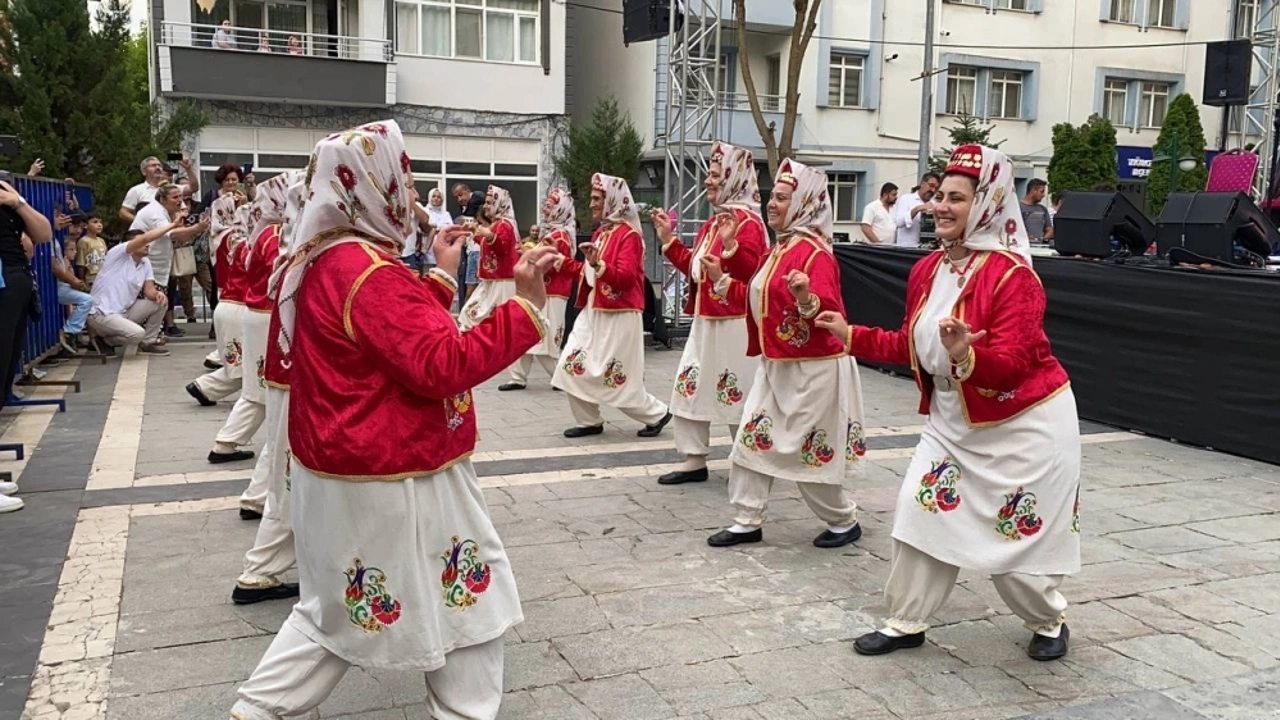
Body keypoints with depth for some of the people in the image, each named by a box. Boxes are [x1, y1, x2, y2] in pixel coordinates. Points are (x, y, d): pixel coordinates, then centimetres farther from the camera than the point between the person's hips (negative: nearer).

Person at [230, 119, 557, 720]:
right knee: (469, 595, 8)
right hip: (393, 479, -10)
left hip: (342, 467, 10)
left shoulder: (319, 262, 9)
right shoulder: (372, 274, -23)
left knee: (337, 608, 24)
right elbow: (444, 365, -29)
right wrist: (525, 304, -31)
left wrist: (441, 275, 14)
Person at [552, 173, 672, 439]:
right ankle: (590, 421, 15)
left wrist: (598, 263, -33)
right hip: (593, 312, 9)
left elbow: (626, 277, -23)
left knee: (617, 379, -3)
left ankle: (657, 414, 17)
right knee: (573, 367, 3)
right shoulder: (600, 232, 13)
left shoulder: (628, 234, -13)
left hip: (618, 316, -9)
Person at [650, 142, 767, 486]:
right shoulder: (712, 222, 15)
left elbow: (754, 273, -24)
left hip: (734, 325, -9)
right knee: (688, 386, 9)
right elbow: (694, 267, 20)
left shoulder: (748, 222, -14)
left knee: (737, 395, 0)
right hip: (705, 321, 9)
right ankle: (695, 460, 18)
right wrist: (668, 240, 16)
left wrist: (731, 245, -37)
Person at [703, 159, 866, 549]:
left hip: (813, 369, -9)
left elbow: (829, 310, -31)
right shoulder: (779, 249, 10)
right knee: (752, 439, 8)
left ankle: (845, 521, 23)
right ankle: (747, 521, 18)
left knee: (810, 450, 2)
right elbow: (762, 299, 20)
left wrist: (806, 299, -50)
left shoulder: (815, 252, -18)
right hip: (775, 364, 9)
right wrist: (725, 284, 17)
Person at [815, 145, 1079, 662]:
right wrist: (851, 335, 5)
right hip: (952, 419, 7)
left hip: (1024, 423, -7)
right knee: (922, 511, 4)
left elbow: (1011, 363, -29)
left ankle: (1049, 622, 32)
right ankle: (907, 622, 20)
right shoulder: (926, 270, 0)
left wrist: (965, 356, -47)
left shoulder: (1011, 274, -23)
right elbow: (911, 347, 10)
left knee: (1018, 533, 4)